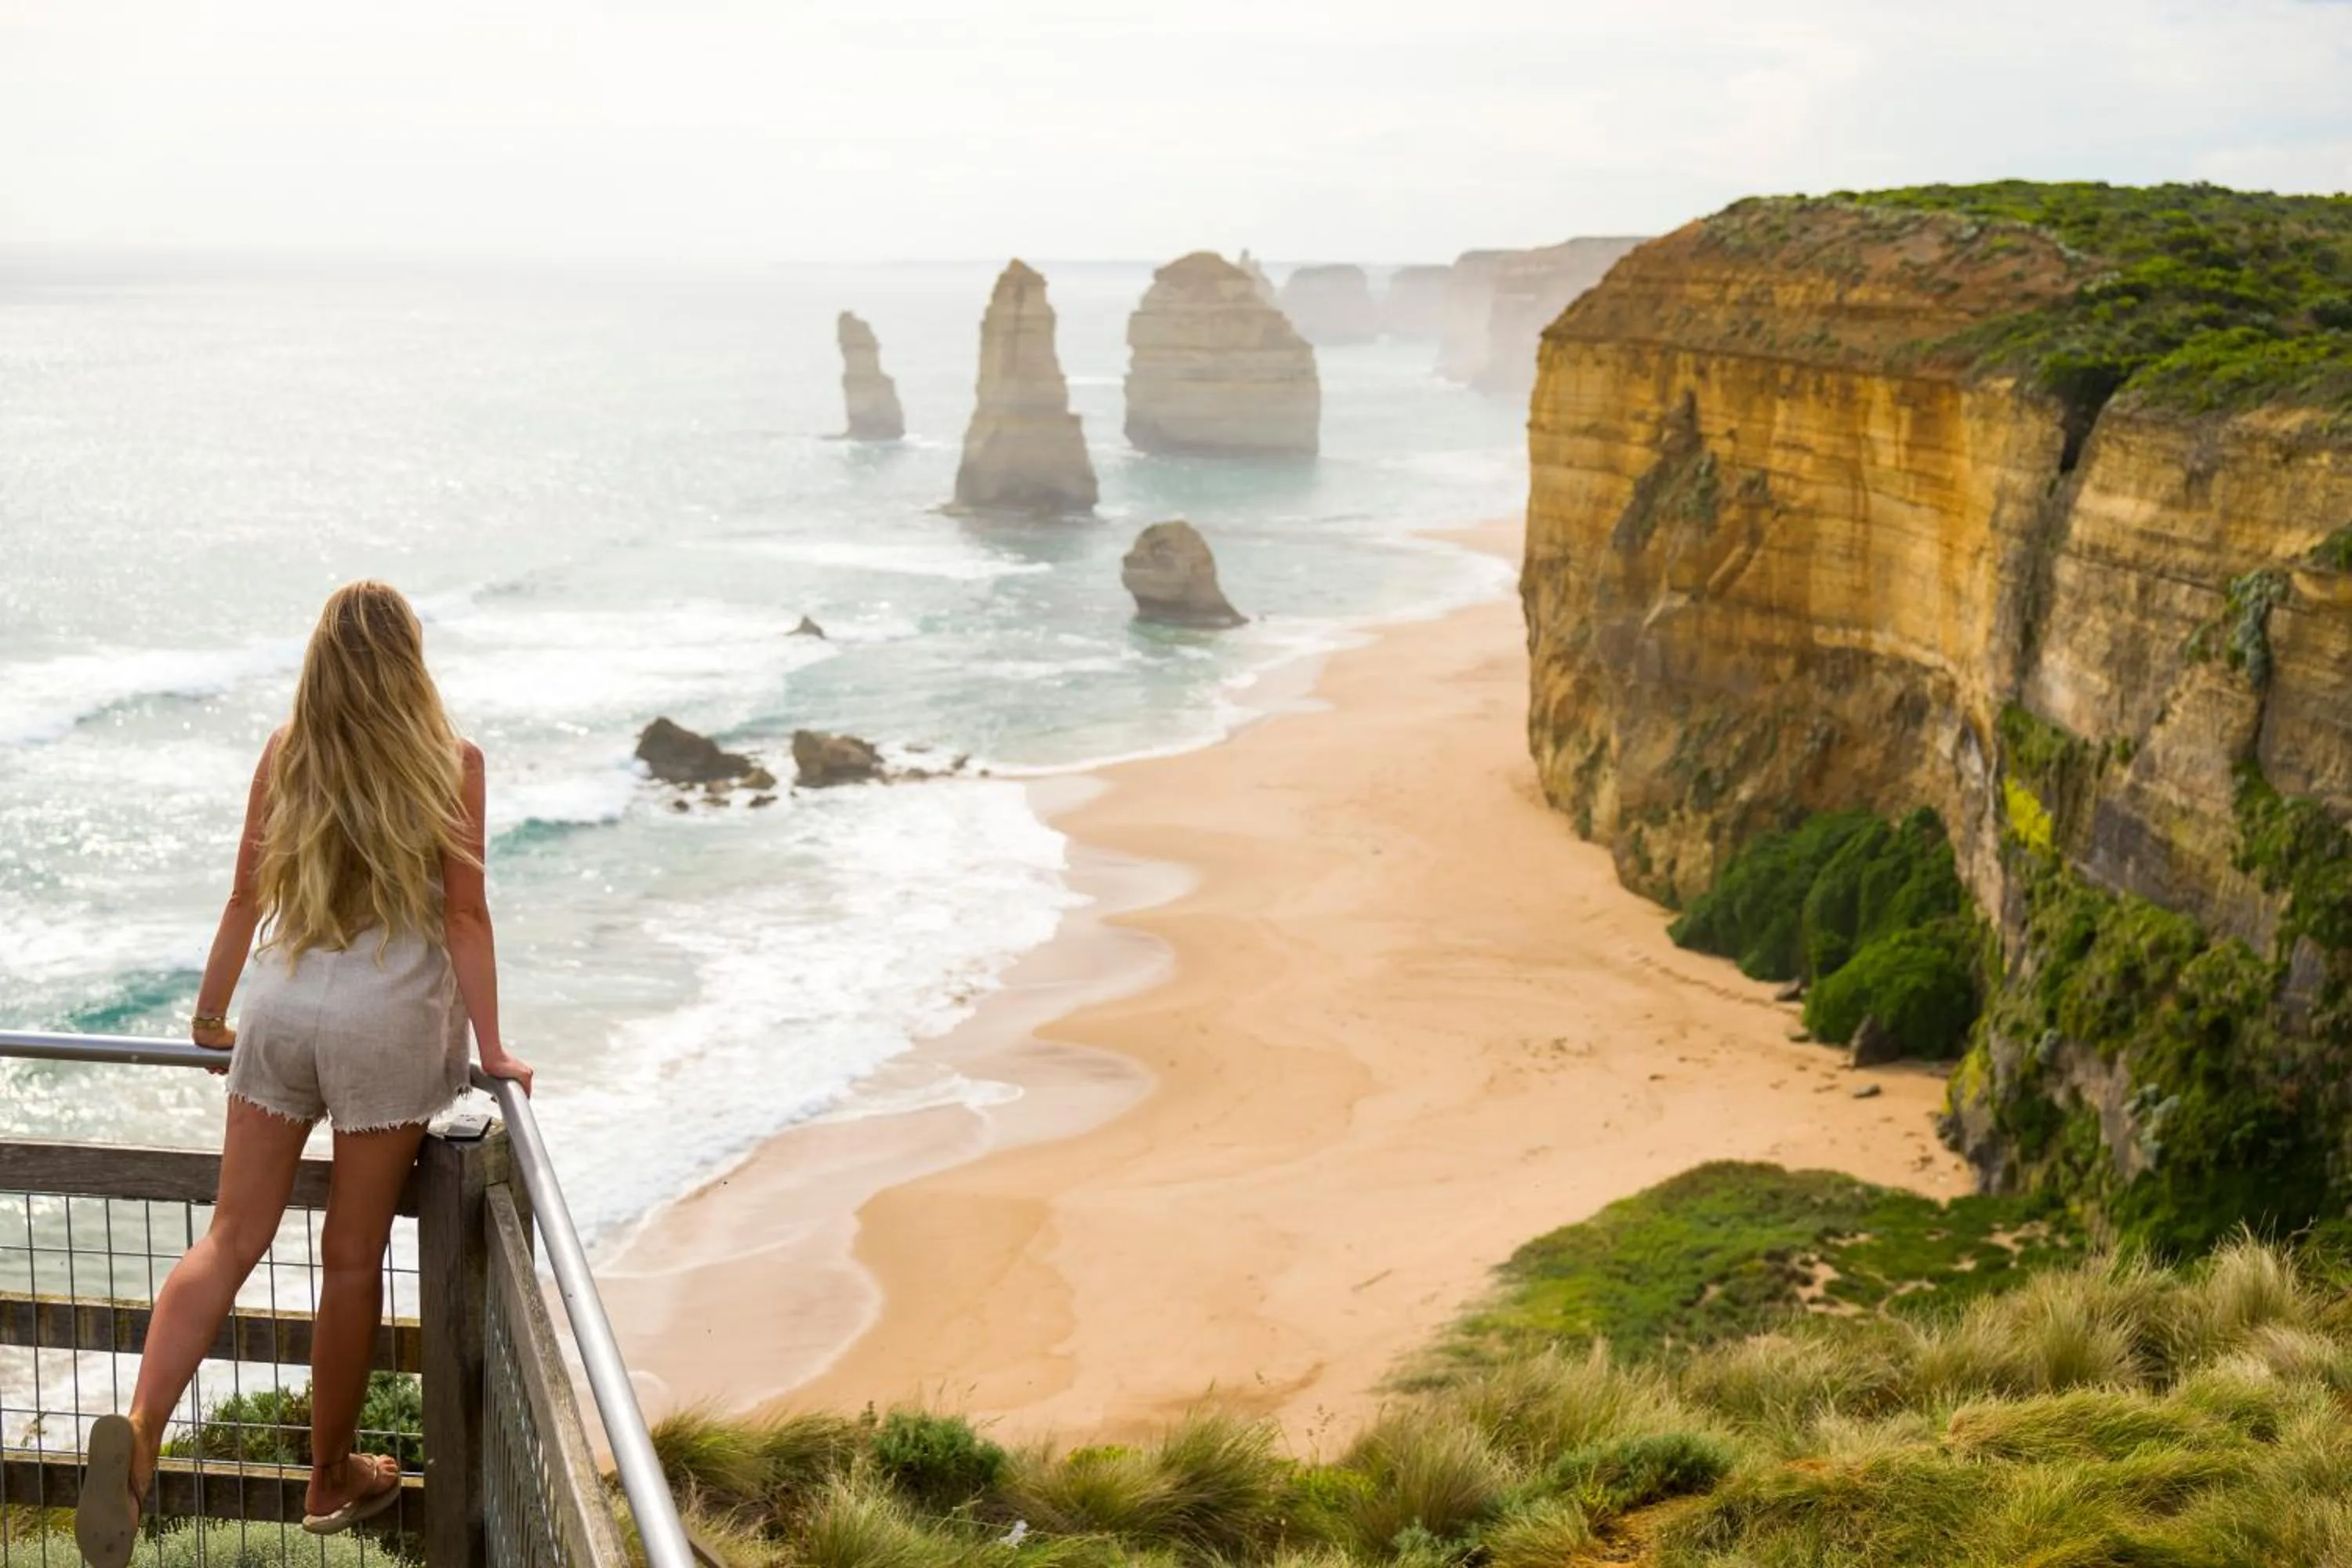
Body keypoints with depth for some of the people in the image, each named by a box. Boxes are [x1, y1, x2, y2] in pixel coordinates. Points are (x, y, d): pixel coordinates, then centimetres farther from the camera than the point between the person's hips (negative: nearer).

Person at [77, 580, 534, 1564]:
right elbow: (465, 916, -7)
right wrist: (492, 1050, -3)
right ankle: (331, 1479, 20)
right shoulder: (451, 763, -5)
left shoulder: (285, 754, 5)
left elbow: (246, 897, 9)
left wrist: (210, 1015, 21)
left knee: (232, 1238, 7)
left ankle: (138, 1427, -16)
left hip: (280, 1010, 3)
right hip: (388, 1024, -3)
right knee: (352, 1258, 7)